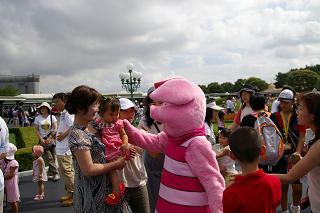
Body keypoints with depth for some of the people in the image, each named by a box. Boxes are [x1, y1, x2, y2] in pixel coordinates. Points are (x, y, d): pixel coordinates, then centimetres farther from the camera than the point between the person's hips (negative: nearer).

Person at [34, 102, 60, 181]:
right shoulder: (37, 118, 4)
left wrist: (50, 138, -10)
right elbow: (36, 130, 4)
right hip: (43, 140, 0)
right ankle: (55, 173, -1)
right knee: (49, 158, -6)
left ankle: (50, 174, 12)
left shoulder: (52, 117, 1)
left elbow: (55, 129, -2)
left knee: (53, 157, 1)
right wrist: (41, 139, -8)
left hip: (51, 139, 0)